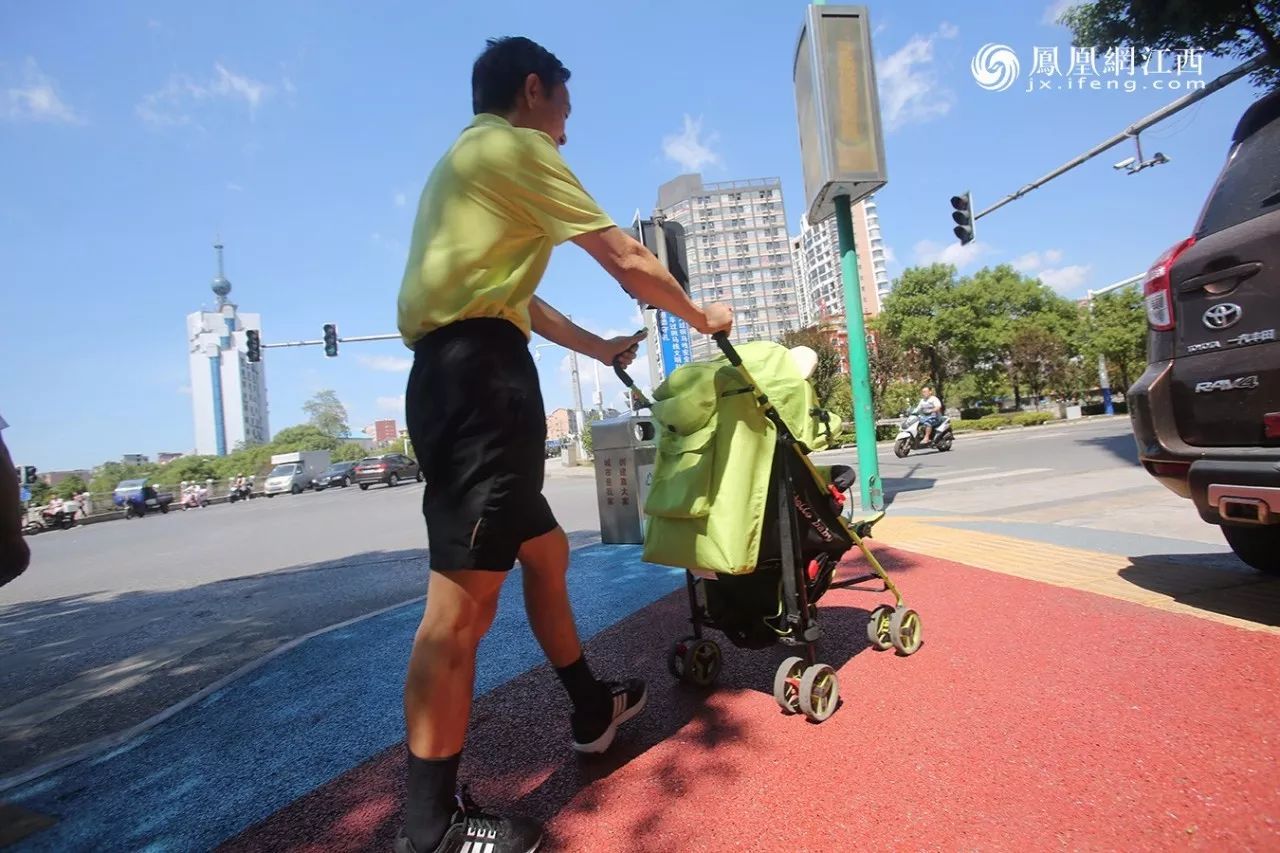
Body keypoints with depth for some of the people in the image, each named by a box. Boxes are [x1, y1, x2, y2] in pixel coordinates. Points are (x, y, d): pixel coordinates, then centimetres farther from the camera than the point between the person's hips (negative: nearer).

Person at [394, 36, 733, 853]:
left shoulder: (467, 159, 31)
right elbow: (628, 261, -2)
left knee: (545, 550, 17)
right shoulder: (515, 148, 1)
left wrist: (598, 347, 34)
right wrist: (701, 315, 14)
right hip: (478, 374, -11)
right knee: (464, 599, -10)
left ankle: (593, 708, 32)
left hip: (460, 374, 11)